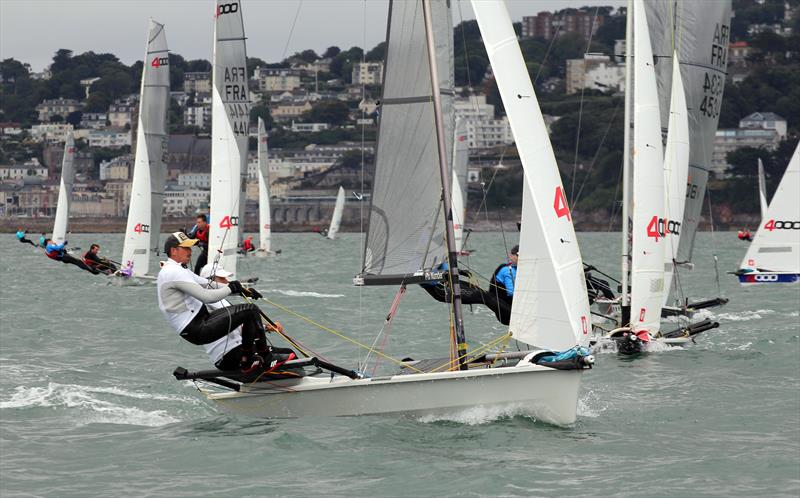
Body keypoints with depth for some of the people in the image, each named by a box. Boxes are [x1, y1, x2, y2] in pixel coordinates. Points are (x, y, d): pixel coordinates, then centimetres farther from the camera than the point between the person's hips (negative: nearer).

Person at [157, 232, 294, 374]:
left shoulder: (177, 270, 19)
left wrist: (242, 290, 9)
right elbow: (206, 296, -22)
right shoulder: (174, 272, -16)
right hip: (199, 330, -11)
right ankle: (267, 358, 0)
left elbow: (208, 285, 18)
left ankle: (246, 362, 15)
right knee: (251, 310, -11)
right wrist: (231, 288, -5)